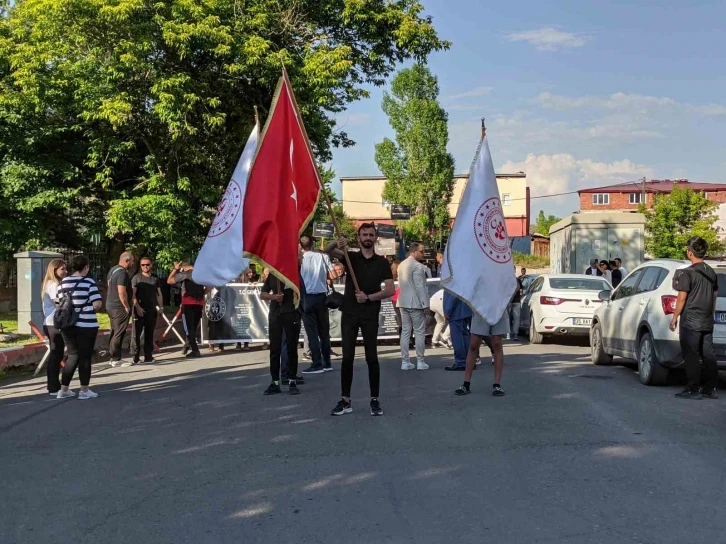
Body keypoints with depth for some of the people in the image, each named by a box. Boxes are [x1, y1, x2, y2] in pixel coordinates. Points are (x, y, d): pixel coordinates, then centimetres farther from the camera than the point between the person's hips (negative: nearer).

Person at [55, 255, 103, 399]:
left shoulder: (64, 282, 5)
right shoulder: (89, 282, -9)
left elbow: (58, 303, 6)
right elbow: (97, 304, -15)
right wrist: (90, 309, 5)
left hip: (68, 325, 5)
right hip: (87, 325, -5)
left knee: (73, 355, 16)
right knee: (85, 357, 5)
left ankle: (64, 389, 15)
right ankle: (84, 391, 10)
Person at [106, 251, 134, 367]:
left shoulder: (113, 270, 11)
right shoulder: (122, 272, -19)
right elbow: (122, 292, -26)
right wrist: (127, 306, -15)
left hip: (111, 305, 10)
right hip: (120, 307, -10)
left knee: (114, 332, 15)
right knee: (119, 334, -5)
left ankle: (113, 356, 21)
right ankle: (116, 359, -1)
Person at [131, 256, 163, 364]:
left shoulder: (155, 279, 14)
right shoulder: (136, 278, 1)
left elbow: (159, 294, 17)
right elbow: (133, 294, -6)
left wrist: (160, 307, 6)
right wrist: (137, 307, -16)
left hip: (152, 310, 4)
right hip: (140, 310, -4)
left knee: (149, 334, 7)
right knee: (136, 334, -5)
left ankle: (148, 356, 12)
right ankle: (135, 357, -2)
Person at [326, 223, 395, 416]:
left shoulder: (382, 262, 4)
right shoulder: (351, 257, 6)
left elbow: (390, 290, -3)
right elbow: (329, 251, -12)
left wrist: (369, 297, -15)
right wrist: (336, 244, -34)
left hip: (370, 315, -1)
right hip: (349, 314, 1)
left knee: (372, 357, 1)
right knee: (347, 357, 2)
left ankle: (375, 400, 7)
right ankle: (345, 400, 8)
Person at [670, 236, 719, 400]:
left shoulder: (687, 273, -12)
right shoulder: (711, 272, 10)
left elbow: (682, 298, -14)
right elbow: (715, 296, 16)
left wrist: (674, 317, -7)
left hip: (690, 322, -7)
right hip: (708, 322, 7)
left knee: (691, 356, -3)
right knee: (708, 355, 9)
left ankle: (693, 389, -3)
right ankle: (710, 389, 13)